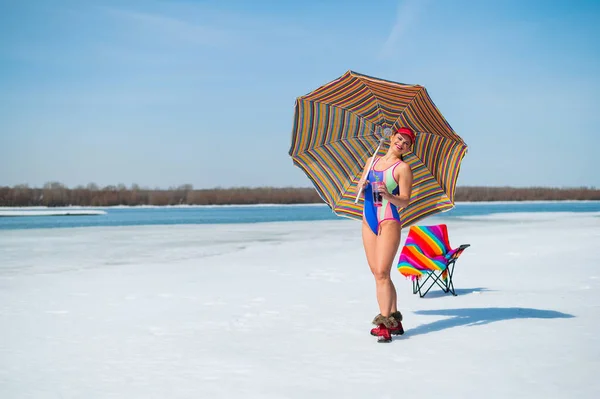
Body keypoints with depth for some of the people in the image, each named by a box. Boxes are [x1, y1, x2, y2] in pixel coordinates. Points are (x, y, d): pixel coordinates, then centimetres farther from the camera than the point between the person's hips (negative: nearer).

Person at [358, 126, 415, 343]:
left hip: (389, 222, -6)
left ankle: (384, 324, -14)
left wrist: (389, 196, -25)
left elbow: (405, 201, -7)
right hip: (368, 221, 6)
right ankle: (394, 321, 13)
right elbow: (360, 187, 15)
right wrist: (362, 185, -8)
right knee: (377, 273, 6)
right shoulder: (372, 161, 16)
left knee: (382, 272, -14)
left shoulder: (403, 168, -2)